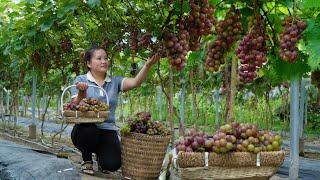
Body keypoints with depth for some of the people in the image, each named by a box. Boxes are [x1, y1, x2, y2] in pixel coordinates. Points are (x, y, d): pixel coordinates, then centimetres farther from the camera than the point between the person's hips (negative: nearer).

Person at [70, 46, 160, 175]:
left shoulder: (115, 82, 7)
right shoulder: (81, 80, 1)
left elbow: (135, 82, -10)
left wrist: (147, 65, -26)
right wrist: (81, 92, -29)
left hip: (107, 129, 2)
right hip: (86, 128, -2)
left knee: (112, 164, -19)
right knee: (90, 131, -38)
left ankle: (100, 153, 21)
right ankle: (87, 159, -2)